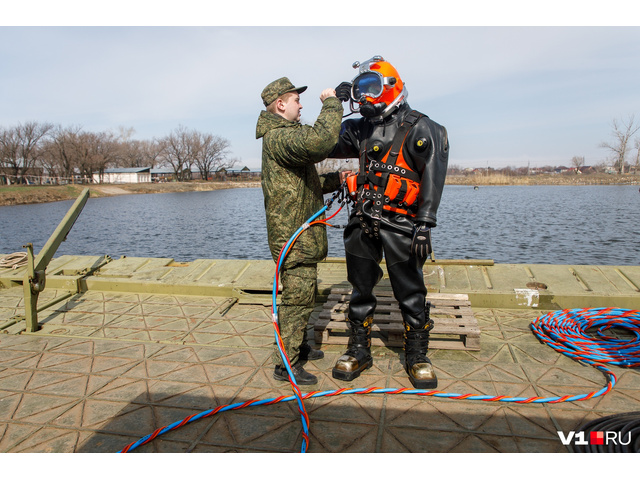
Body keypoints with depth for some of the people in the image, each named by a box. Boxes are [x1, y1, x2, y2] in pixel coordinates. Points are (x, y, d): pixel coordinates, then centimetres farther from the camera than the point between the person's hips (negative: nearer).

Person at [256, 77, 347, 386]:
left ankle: (299, 346, 36)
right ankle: (286, 364, 8)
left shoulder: (283, 135, 19)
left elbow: (304, 184, 23)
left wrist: (334, 180, 10)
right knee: (298, 298, -3)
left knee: (303, 295, 21)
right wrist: (331, 103, -21)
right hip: (294, 236, -11)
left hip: (300, 235, 11)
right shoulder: (279, 137, -17)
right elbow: (321, 141, -38)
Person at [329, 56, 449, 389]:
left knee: (410, 293, 4)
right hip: (363, 223, 5)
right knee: (361, 290, 12)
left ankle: (417, 357, 22)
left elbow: (432, 180, -9)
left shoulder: (420, 129, -3)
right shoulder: (361, 128, 14)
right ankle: (359, 352, 27)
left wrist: (424, 226, -17)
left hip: (400, 224, -5)